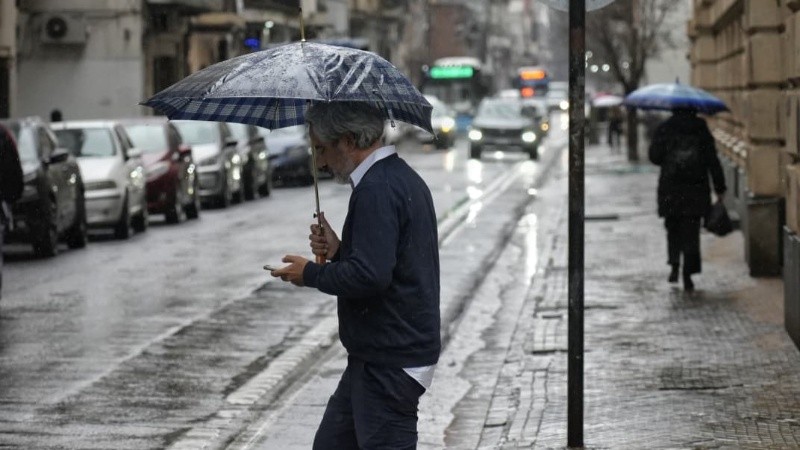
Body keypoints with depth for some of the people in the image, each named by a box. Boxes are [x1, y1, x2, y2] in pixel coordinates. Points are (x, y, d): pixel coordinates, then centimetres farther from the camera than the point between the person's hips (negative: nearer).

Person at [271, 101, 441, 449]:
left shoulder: (376, 190, -19)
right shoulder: (403, 178, 14)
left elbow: (370, 276, -28)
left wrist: (310, 274, -12)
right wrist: (339, 251, 8)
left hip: (389, 364, -11)